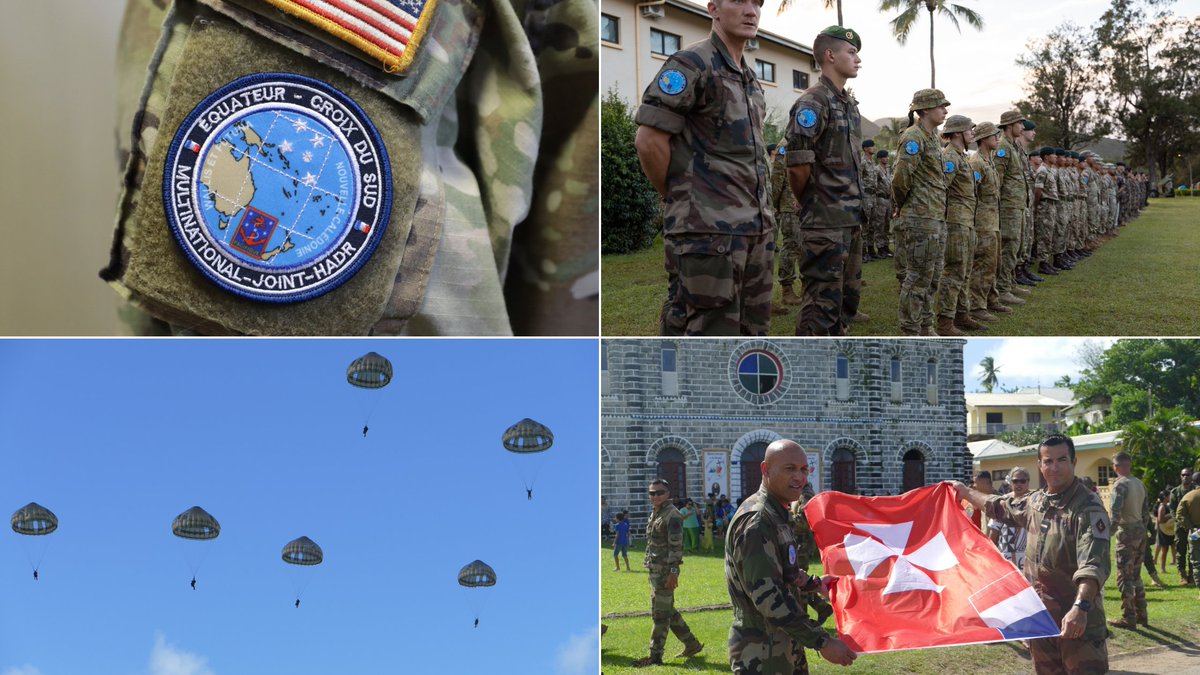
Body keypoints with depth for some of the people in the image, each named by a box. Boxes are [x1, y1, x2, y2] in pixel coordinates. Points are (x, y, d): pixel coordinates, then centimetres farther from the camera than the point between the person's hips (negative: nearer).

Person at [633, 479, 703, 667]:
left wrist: (673, 571, -23)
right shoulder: (654, 515, 15)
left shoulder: (672, 515, -13)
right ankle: (692, 644, 26)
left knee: (661, 614, -5)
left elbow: (676, 546, -18)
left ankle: (655, 656, -1)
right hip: (654, 570, 10)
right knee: (668, 611, 16)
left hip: (665, 572, -10)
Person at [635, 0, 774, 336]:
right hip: (708, 228, -8)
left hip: (757, 228, 8)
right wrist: (679, 198, -2)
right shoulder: (692, 64, -7)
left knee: (751, 332, 9)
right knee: (710, 334, -9)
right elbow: (649, 141, -13)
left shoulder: (750, 79, 19)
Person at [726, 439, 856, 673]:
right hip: (762, 656, -10)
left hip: (784, 648, 10)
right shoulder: (756, 520, -21)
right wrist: (822, 642, -27)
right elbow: (767, 595, -28)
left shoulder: (777, 515, 12)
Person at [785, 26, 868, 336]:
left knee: (848, 296, 15)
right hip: (825, 222, -9)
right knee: (822, 303, -7)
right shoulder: (813, 102, -13)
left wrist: (853, 204, 17)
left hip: (852, 219, 9)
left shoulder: (849, 103, 15)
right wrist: (811, 204, -3)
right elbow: (798, 166, -18)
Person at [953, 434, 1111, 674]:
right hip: (1039, 614, 8)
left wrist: (1080, 607, -43)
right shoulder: (1035, 501, 10)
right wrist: (965, 492, 43)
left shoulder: (1088, 506, -16)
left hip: (1077, 619, -8)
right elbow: (1002, 508, 33)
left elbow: (1093, 563, -29)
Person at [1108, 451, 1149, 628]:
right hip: (1141, 531, 8)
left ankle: (1129, 617, -1)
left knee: (1124, 577, -2)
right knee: (1136, 575, 17)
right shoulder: (1140, 484, 10)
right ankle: (1141, 615, 19)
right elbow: (1146, 511, 14)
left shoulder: (1121, 484, -14)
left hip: (1127, 532, -8)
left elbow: (1116, 512, -22)